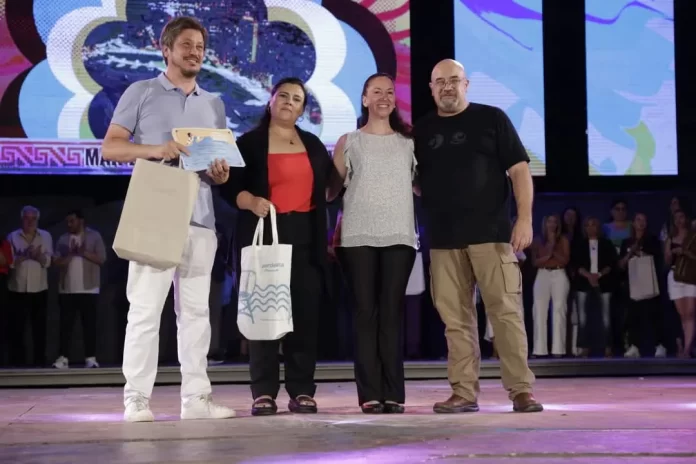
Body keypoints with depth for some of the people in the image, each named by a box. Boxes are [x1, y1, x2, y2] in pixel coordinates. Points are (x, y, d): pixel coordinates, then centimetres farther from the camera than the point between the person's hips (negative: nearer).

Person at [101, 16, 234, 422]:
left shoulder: (214, 105, 19)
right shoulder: (141, 93, 5)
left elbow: (224, 167, 19)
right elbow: (110, 147, -1)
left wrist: (221, 172, -6)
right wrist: (155, 149, -17)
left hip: (200, 219, 5)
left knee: (196, 310, 4)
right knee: (146, 309, -6)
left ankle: (196, 397, 6)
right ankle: (137, 399, -3)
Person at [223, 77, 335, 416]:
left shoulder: (313, 145, 17)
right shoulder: (249, 143, 4)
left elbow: (328, 186, 19)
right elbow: (230, 187, -3)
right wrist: (251, 202, -21)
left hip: (305, 236, 3)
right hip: (264, 235, -3)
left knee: (306, 312, -1)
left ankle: (302, 391, 3)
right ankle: (264, 393, -3)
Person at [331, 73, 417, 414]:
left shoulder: (409, 142, 14)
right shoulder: (348, 142, 10)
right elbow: (332, 188, 6)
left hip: (399, 236, 1)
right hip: (359, 236, -1)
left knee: (392, 313, -2)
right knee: (366, 313, -3)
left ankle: (393, 393, -2)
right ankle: (370, 393, -3)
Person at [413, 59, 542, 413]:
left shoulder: (491, 119, 5)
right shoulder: (422, 131, 15)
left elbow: (519, 169, 0)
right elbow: (417, 182, 24)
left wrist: (524, 218, -10)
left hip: (491, 233, -3)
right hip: (443, 239, 4)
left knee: (506, 311, -7)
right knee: (455, 318, 3)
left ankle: (521, 390, -4)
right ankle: (464, 392, 8)